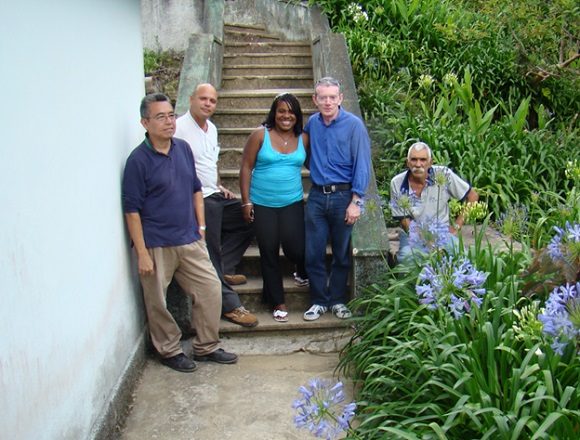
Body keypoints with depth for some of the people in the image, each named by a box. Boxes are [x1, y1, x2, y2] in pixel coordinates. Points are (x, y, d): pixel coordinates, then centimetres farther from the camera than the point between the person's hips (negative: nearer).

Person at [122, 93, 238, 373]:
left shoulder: (183, 149, 5)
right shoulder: (138, 160, -12)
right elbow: (132, 210, -12)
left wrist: (201, 226, 12)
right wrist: (142, 253, -15)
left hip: (189, 240, 6)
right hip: (156, 245, -5)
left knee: (211, 289, 7)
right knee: (158, 302, 7)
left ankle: (206, 347, 25)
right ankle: (170, 351, 29)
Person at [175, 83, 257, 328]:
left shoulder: (212, 128, 16)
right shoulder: (180, 128, -13)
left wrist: (219, 186, 13)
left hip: (215, 197, 10)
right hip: (198, 201, -9)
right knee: (211, 253, -5)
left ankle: (223, 270, 16)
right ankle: (229, 305, 3)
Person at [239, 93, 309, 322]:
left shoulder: (303, 139, 3)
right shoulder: (260, 135, -4)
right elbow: (246, 167, -4)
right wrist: (246, 201, -7)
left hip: (292, 203, 1)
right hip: (262, 204, -1)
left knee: (295, 247, -7)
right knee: (269, 252, 5)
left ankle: (303, 273, 32)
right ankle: (277, 302, 21)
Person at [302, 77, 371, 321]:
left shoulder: (354, 125, -7)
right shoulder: (312, 123, 6)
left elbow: (362, 165, -9)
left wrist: (356, 201, -13)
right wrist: (316, 172, 12)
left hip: (343, 196, -3)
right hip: (317, 196, 3)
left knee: (342, 253, 8)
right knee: (313, 253, 4)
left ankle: (338, 300, 23)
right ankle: (319, 301, 19)